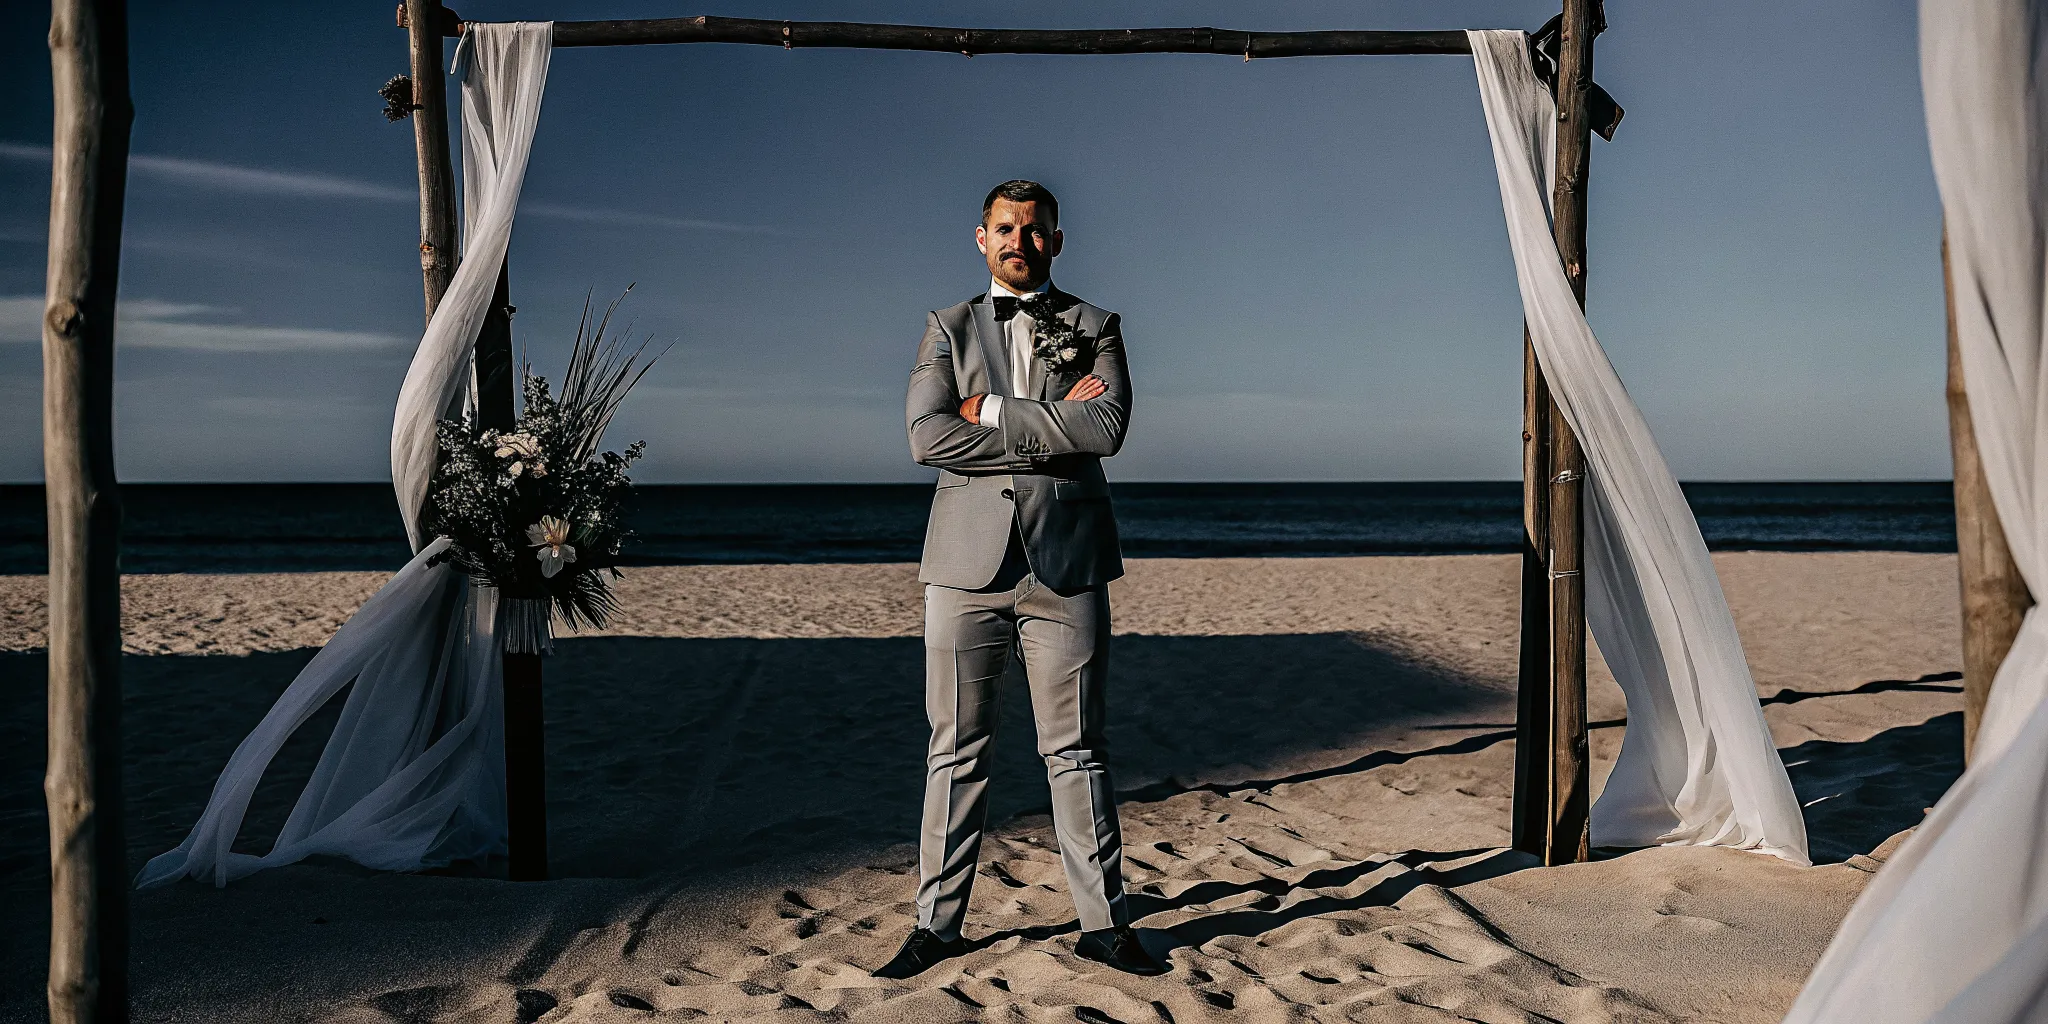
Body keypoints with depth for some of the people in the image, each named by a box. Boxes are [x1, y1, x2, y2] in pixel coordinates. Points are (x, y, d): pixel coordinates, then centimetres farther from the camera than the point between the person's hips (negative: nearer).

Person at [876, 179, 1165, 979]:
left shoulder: (1095, 328, 10)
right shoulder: (948, 328, 12)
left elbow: (1107, 427, -9)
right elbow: (927, 437, -5)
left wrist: (993, 413, -8)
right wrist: (1050, 427, -8)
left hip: (1067, 562, 0)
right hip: (968, 560, 1)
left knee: (1076, 750, 6)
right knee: (956, 751, 6)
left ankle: (1103, 923, 16)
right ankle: (938, 924, 16)